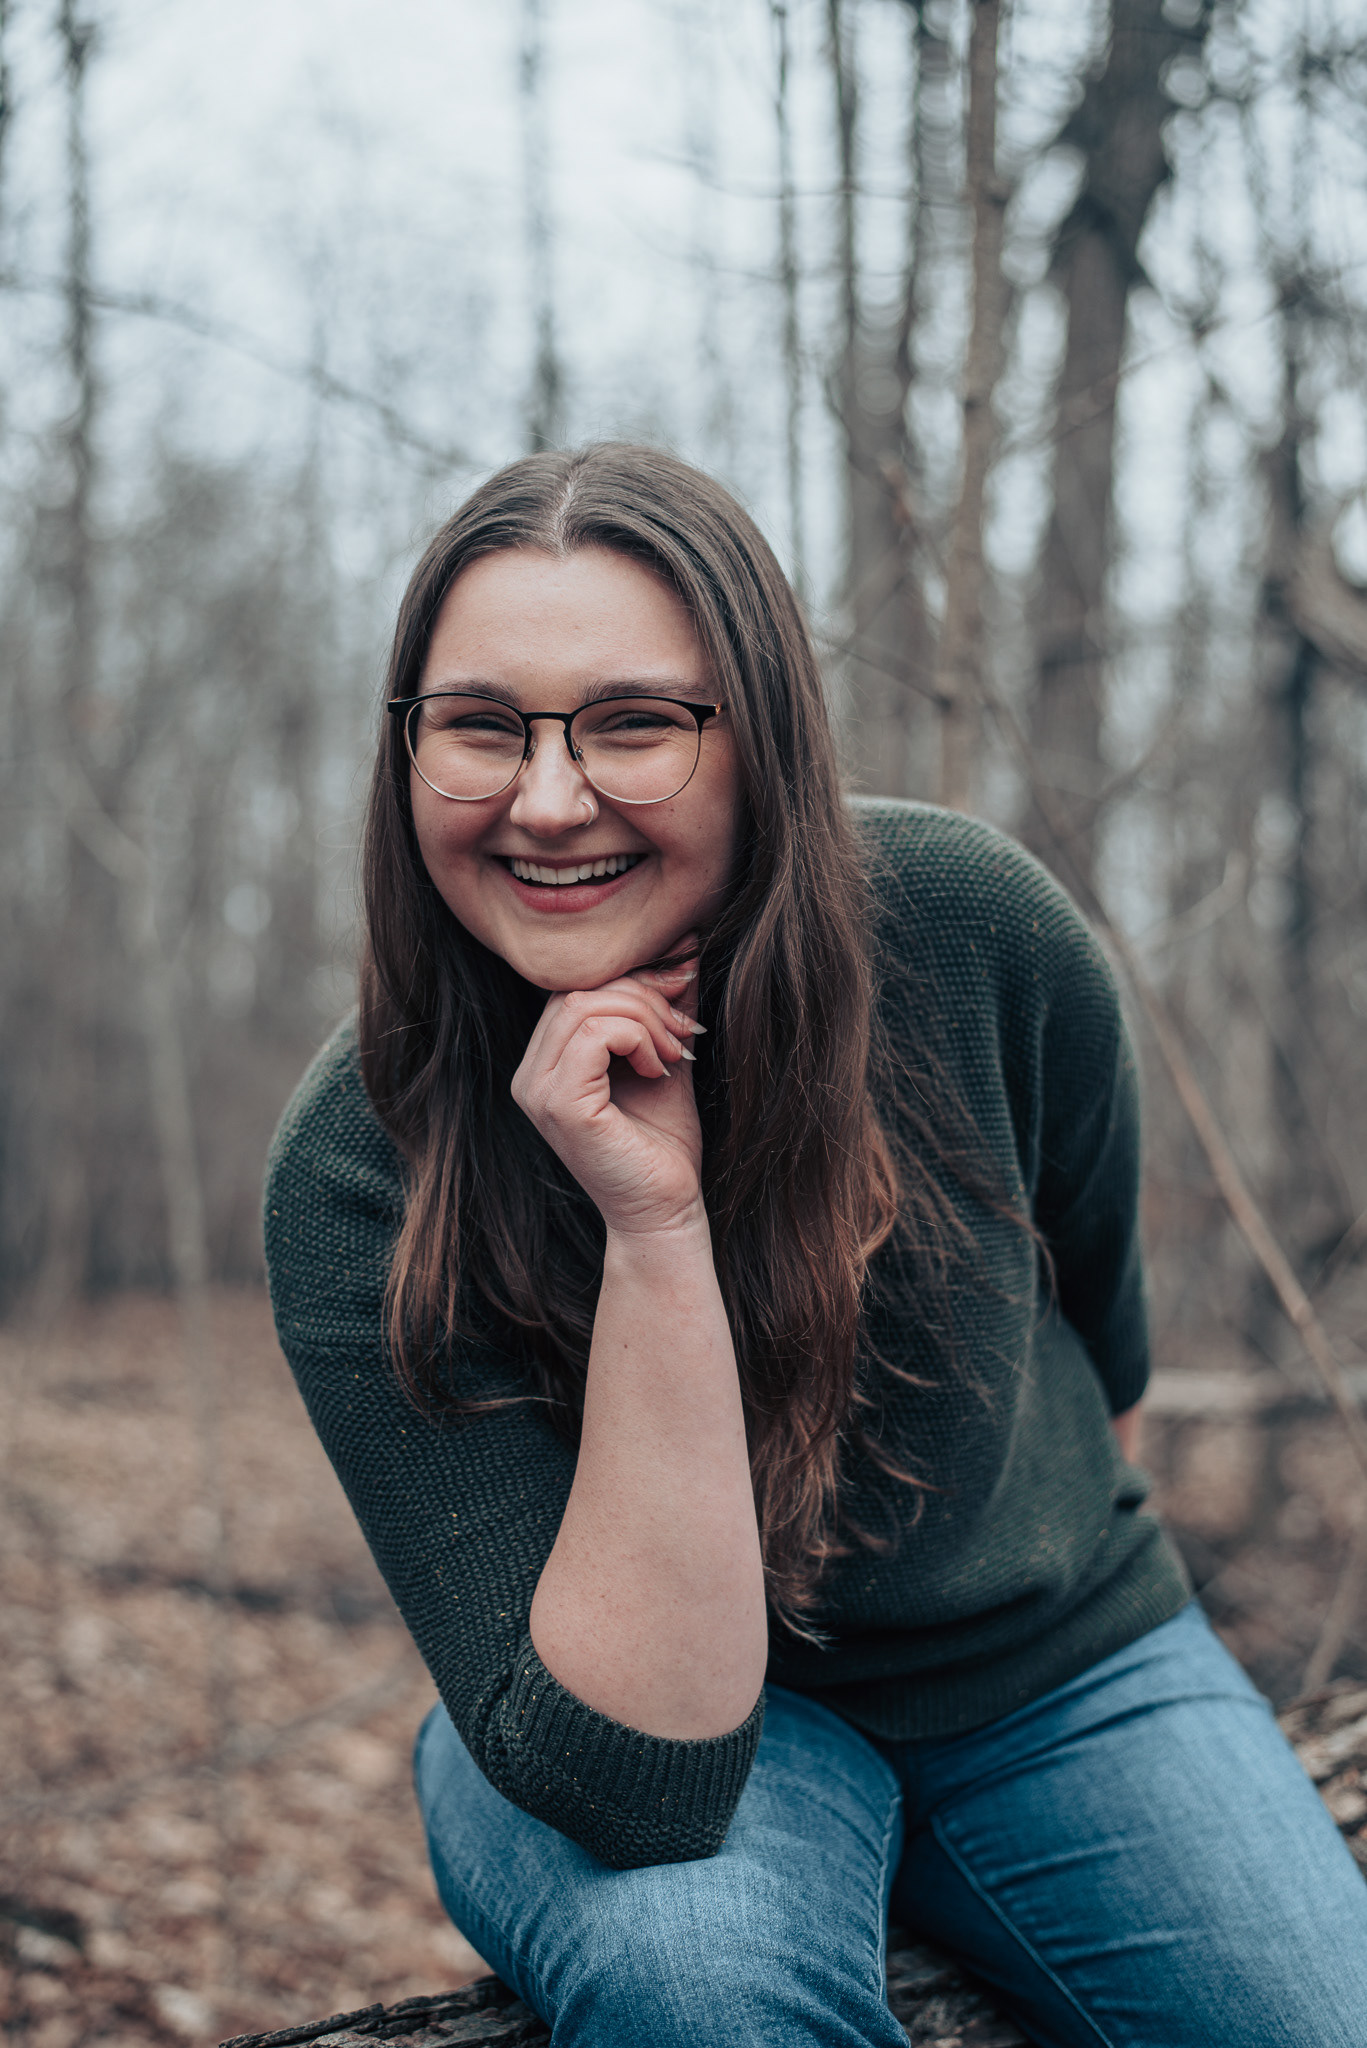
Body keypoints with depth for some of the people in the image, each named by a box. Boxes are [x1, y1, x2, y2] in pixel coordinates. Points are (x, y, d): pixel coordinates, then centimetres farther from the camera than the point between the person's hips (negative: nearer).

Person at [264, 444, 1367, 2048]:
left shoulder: (970, 927, -21)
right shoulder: (355, 1177, -25)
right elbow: (634, 1784, -31)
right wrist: (652, 1233, -40)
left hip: (1053, 1674, 3)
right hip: (641, 1724, -2)